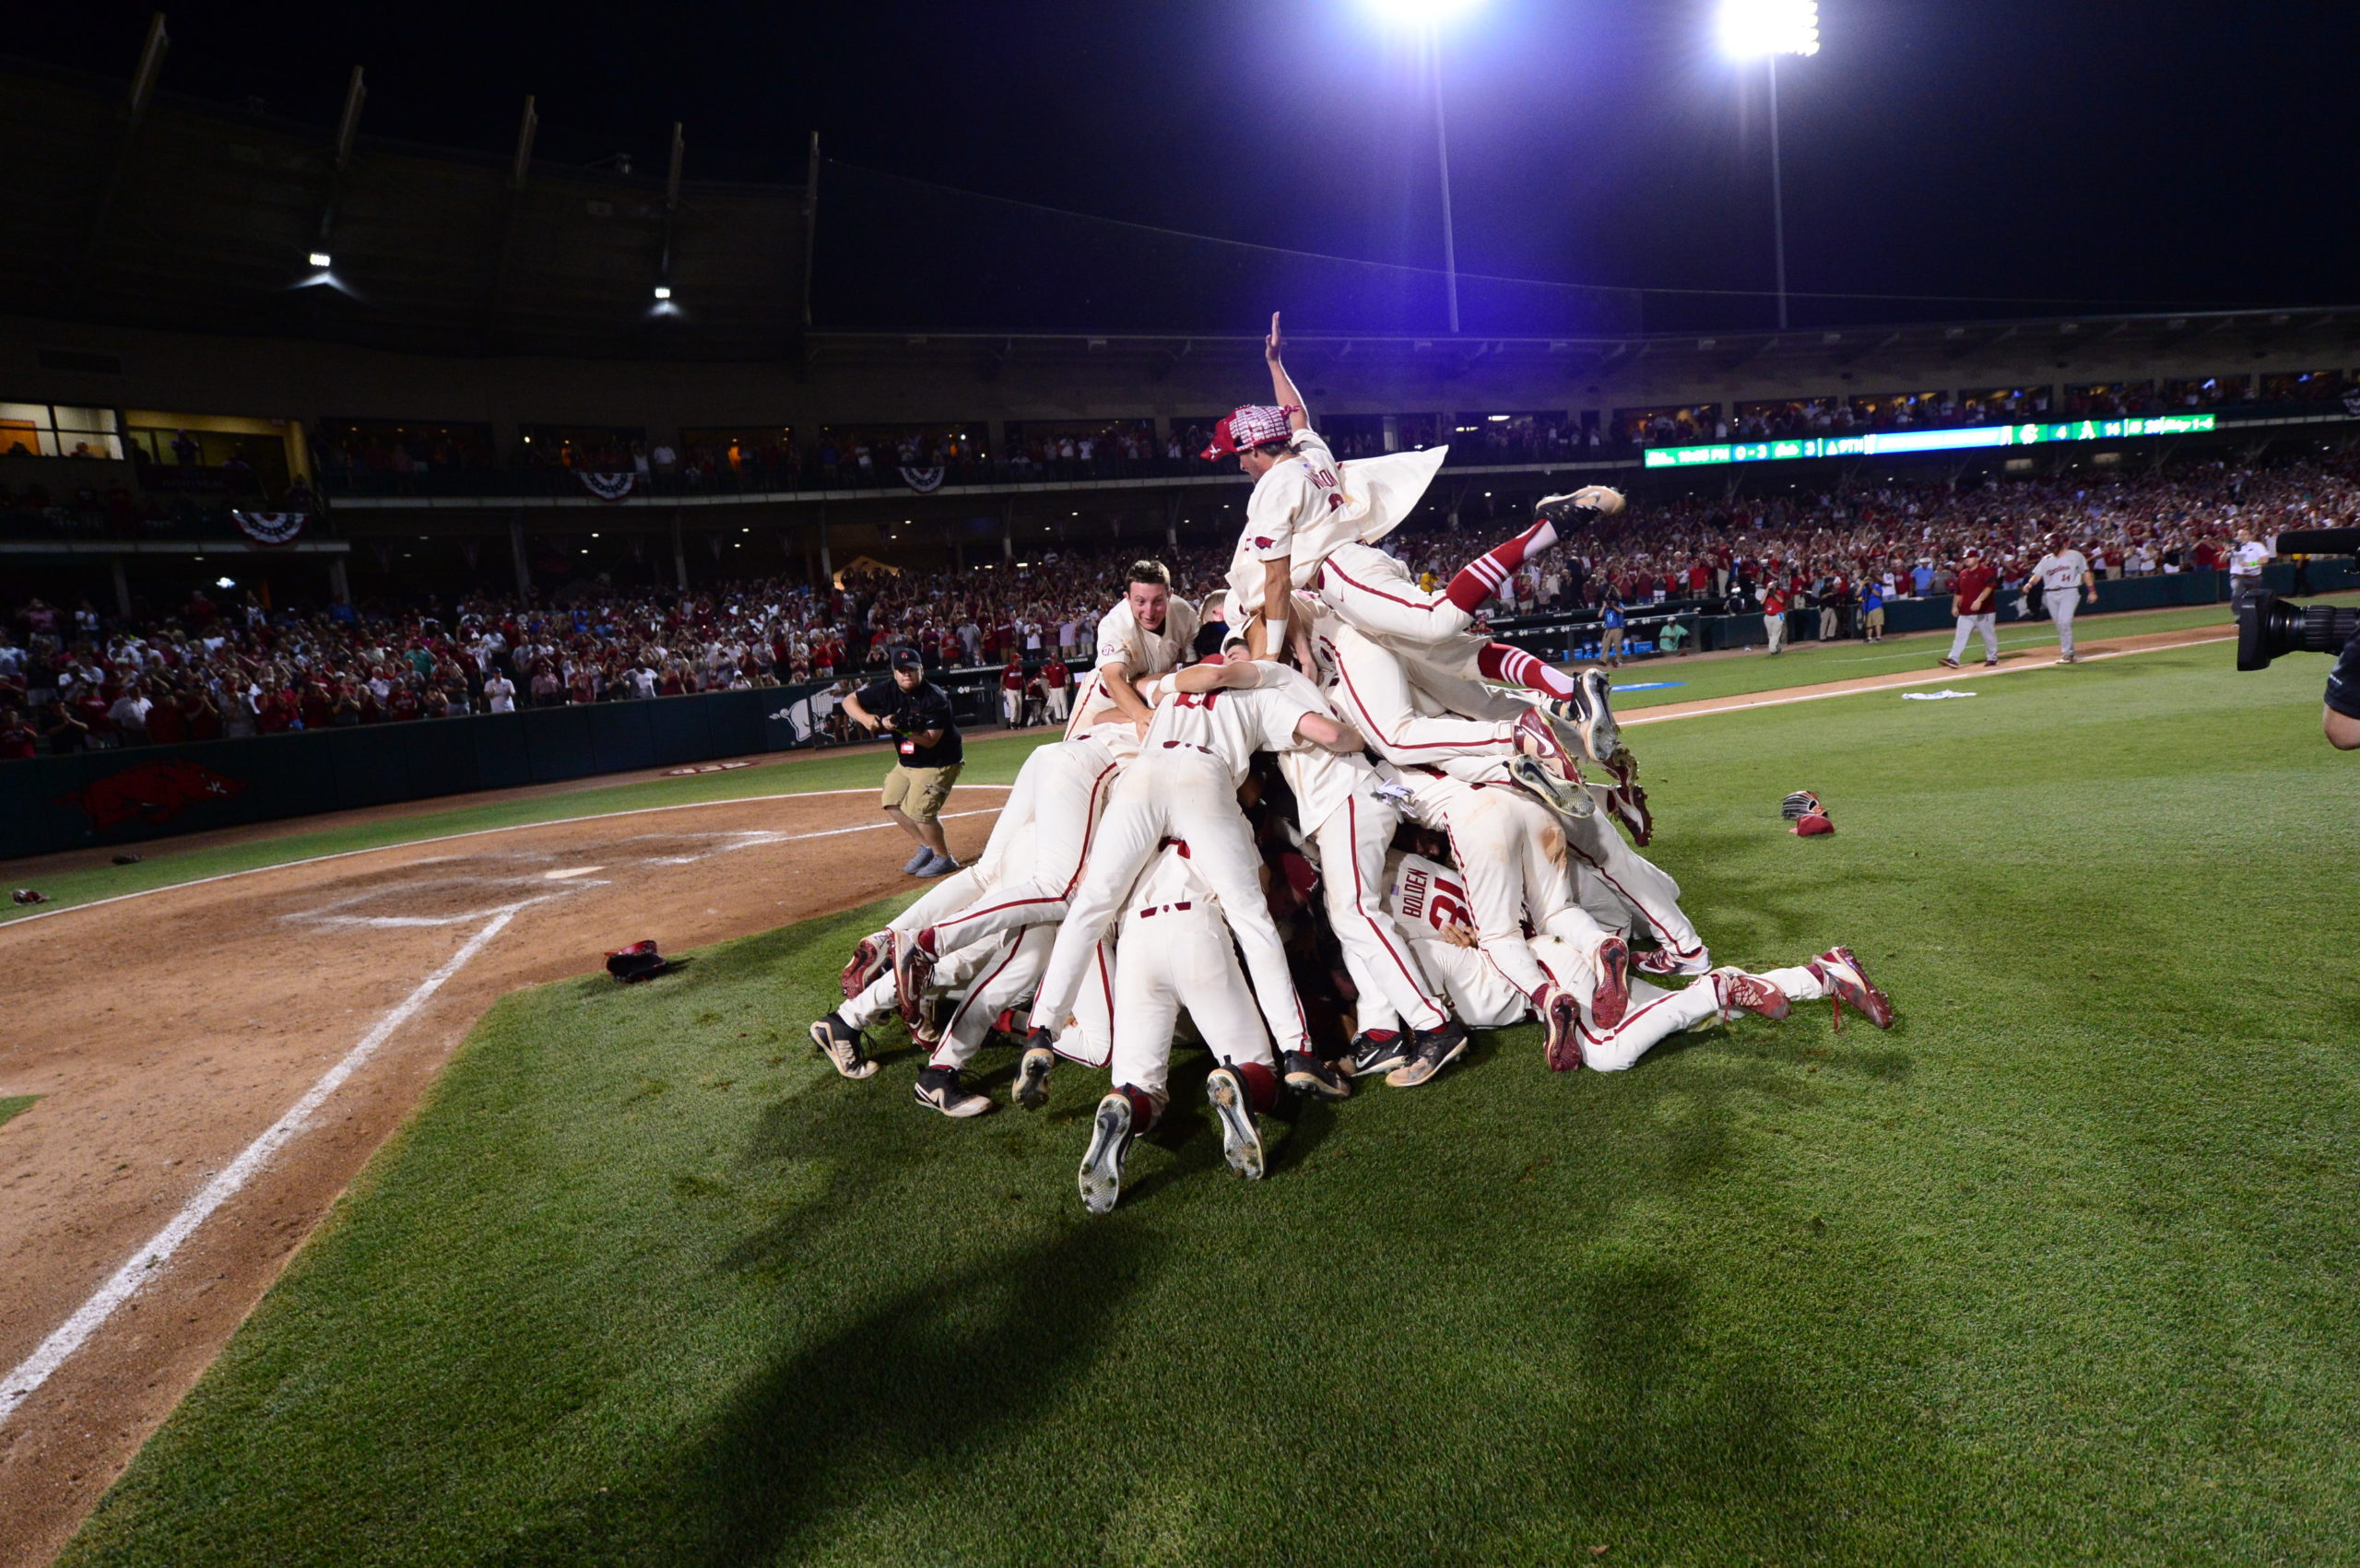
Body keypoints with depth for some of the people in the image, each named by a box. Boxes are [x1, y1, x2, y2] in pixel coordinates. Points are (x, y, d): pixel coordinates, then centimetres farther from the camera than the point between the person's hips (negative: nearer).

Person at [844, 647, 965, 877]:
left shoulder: (935, 698, -24)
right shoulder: (887, 690, -7)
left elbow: (930, 740, -27)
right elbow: (849, 700, -2)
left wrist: (902, 728, -38)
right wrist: (865, 717, -22)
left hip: (939, 763, -8)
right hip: (906, 762, 8)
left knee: (919, 809, -17)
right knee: (891, 803, 12)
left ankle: (944, 859, 2)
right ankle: (927, 847, 25)